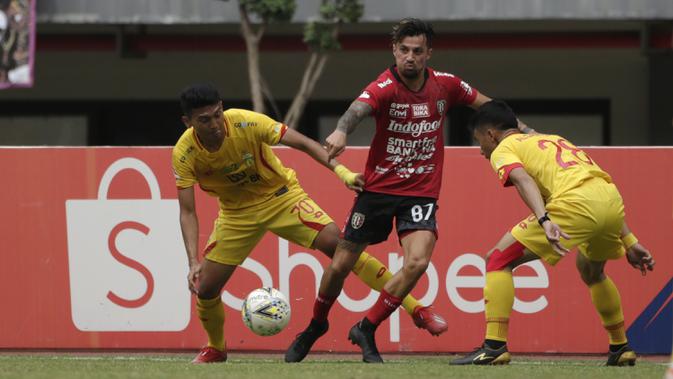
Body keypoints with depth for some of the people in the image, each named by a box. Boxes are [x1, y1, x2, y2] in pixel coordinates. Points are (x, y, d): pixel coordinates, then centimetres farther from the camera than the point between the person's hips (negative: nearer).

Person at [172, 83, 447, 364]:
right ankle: (215, 349, 29)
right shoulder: (184, 154, -22)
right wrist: (194, 262, -29)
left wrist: (341, 171, -35)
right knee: (205, 287, -5)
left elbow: (303, 143, -21)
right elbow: (187, 211, -17)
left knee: (336, 243, -22)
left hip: (281, 196, -2)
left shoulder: (247, 123, -27)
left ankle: (416, 310, -21)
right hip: (237, 212, 2)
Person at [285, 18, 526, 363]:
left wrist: (524, 130, 14)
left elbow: (484, 103, 16)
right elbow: (358, 109, -39)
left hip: (421, 193, 2)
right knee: (341, 264, 4)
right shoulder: (384, 88, -17)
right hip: (378, 189, -2)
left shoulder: (445, 85, -4)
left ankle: (366, 329, -3)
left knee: (417, 262, -21)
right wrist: (342, 131, -62)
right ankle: (315, 326, 32)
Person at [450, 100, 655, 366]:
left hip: (574, 205, -8)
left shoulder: (503, 150, 14)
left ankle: (494, 346, -9)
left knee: (499, 261, 2)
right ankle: (621, 349, 40)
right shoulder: (552, 140, 36)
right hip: (614, 201, 8)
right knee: (591, 269, 37)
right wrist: (629, 242, 30)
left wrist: (544, 221, -27)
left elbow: (523, 180, -10)